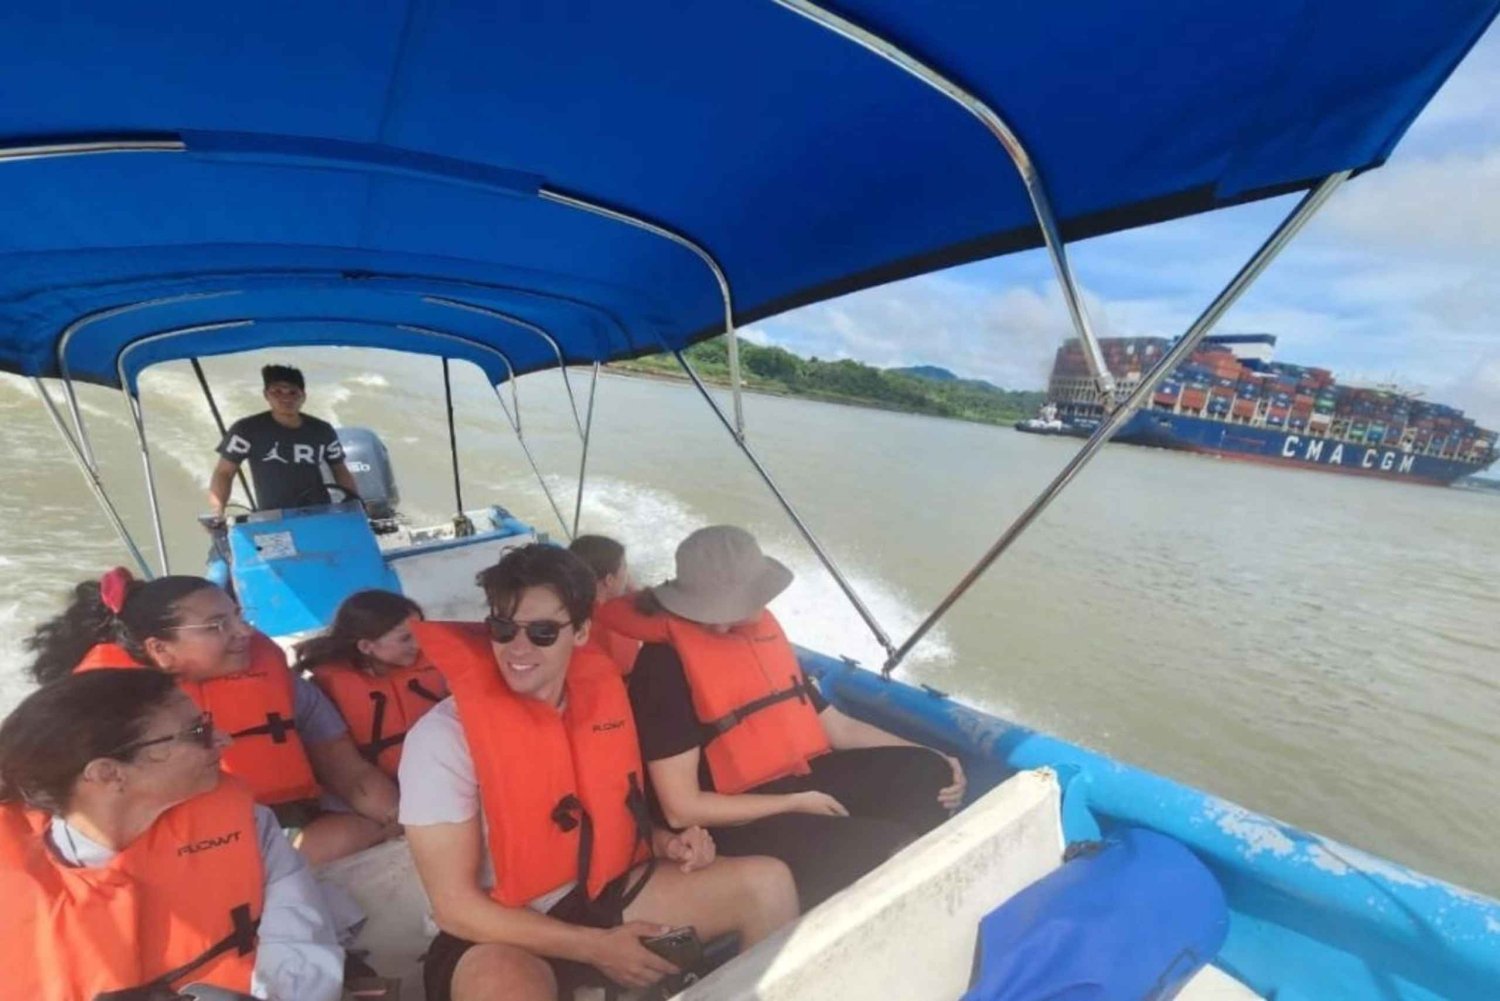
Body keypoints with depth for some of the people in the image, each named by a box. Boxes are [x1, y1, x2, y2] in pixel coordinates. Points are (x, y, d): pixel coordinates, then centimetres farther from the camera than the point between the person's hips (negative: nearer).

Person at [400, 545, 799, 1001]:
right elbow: (456, 908, -17)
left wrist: (665, 843, -7)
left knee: (765, 880, -5)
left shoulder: (601, 696, -3)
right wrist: (596, 947, -19)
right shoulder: (444, 737, -19)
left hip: (600, 896, 5)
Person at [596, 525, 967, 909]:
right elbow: (682, 809, -17)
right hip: (737, 825, -7)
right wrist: (796, 804, -14)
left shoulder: (760, 627, 5)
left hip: (801, 780, 8)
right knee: (881, 848, -23)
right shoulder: (666, 664, -18)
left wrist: (930, 763, 3)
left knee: (927, 775, -5)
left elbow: (833, 724, 11)